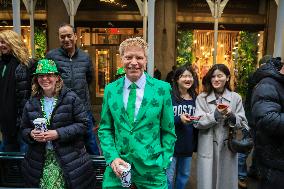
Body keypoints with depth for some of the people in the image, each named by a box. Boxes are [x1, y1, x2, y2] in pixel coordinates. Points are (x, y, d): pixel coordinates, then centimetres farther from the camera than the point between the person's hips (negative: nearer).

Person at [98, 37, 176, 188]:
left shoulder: (162, 89, -6)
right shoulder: (110, 90, 0)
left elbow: (168, 130, -1)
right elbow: (105, 129, 5)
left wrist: (163, 163, -5)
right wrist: (112, 158, -7)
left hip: (152, 169, -1)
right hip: (117, 167, 2)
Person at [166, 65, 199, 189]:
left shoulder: (195, 98, 6)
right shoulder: (169, 96, -11)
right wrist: (179, 119, -27)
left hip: (188, 145, 5)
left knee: (184, 176, 19)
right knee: (168, 178, 3)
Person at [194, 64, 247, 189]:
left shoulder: (236, 97, 3)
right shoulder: (202, 98, -1)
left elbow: (243, 124, 2)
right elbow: (198, 123, -8)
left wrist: (231, 116, -18)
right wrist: (216, 114, -20)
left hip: (228, 147, 2)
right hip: (207, 148, -1)